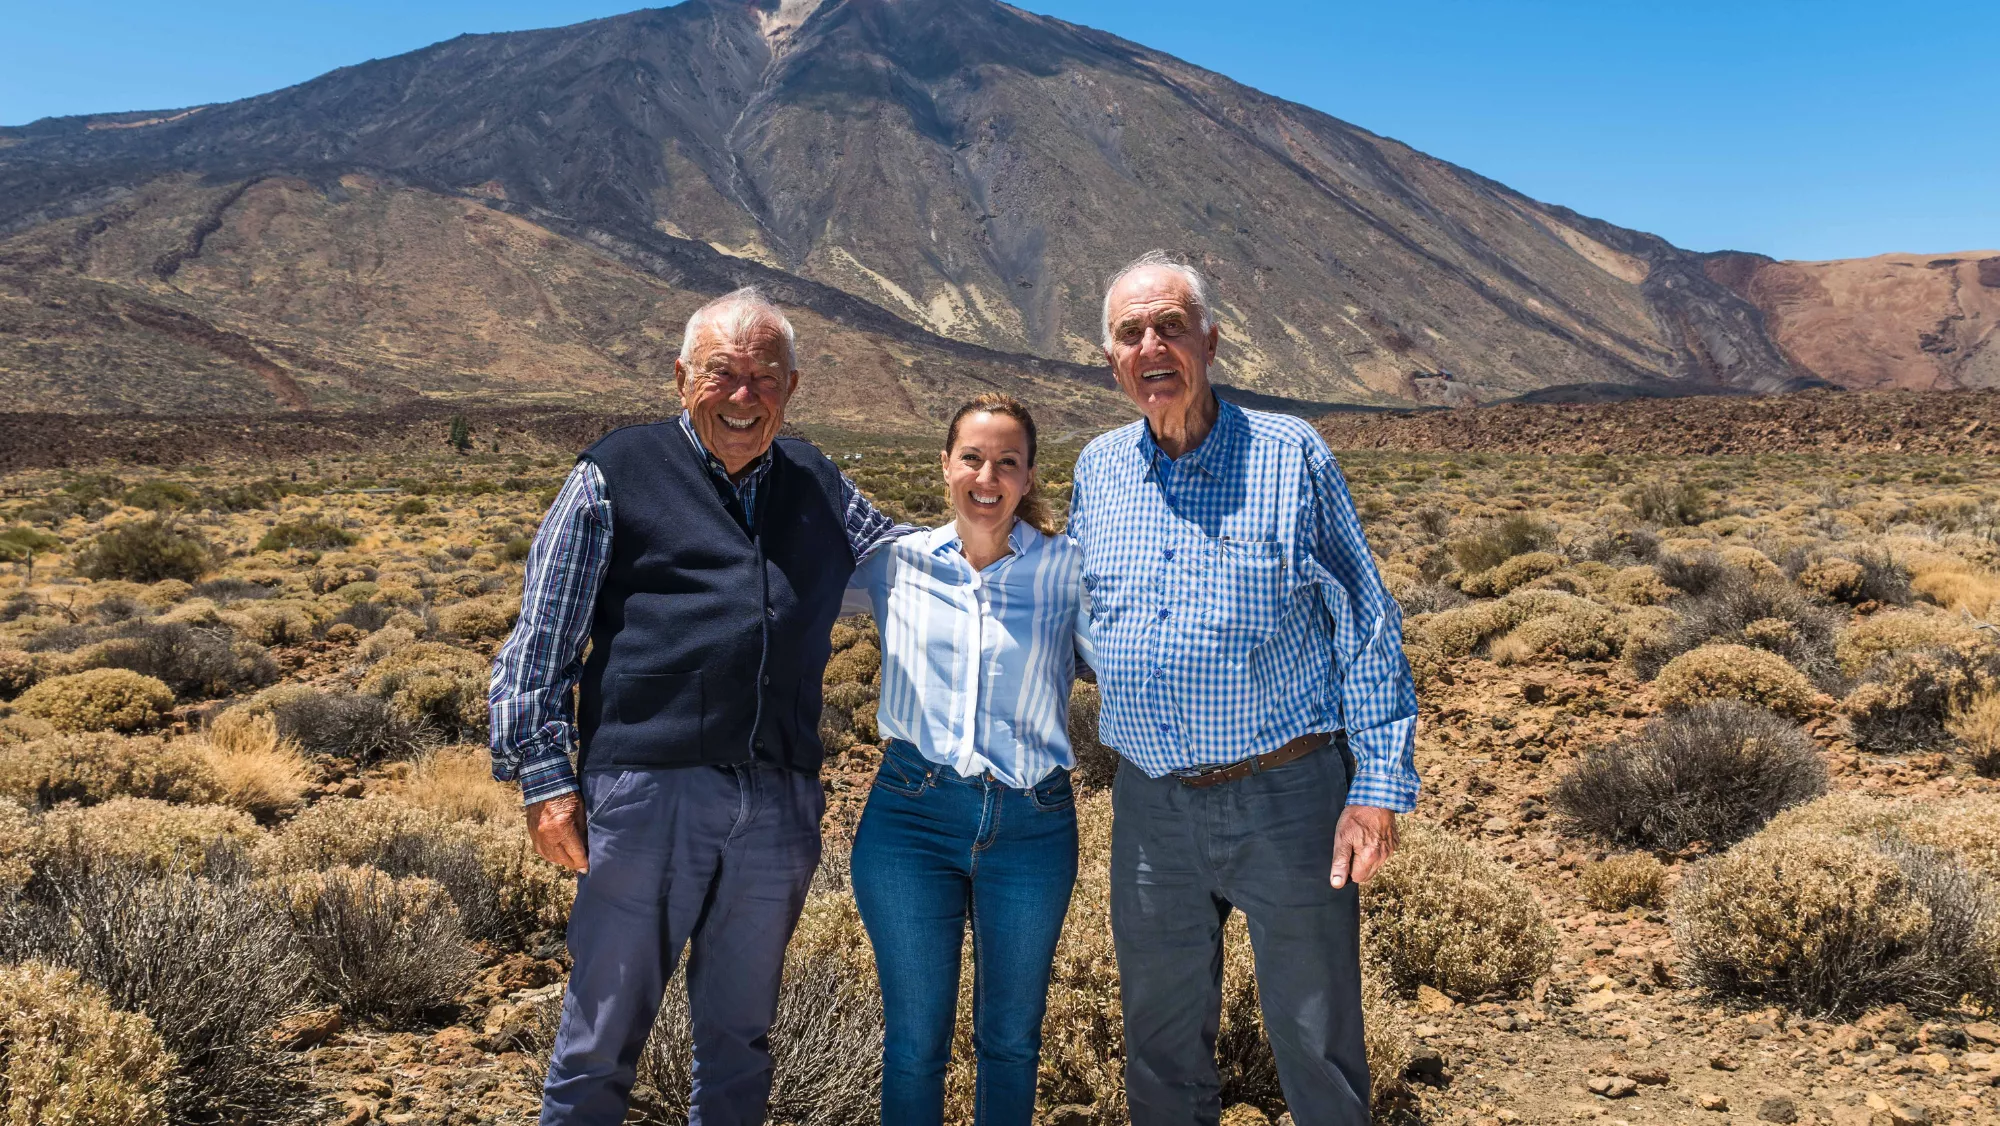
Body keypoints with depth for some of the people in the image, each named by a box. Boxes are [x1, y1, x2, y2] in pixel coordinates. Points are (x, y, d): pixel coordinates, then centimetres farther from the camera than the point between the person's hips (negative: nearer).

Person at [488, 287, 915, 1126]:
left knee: (740, 1040, 17)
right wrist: (545, 775, -4)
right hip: (645, 794, -3)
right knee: (603, 1036, 7)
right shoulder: (617, 474, 2)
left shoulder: (820, 488, 14)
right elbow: (541, 639, 2)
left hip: (779, 805, 4)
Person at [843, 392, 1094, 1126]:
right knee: (915, 1039, 10)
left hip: (1032, 826, 0)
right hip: (911, 817, 0)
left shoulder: (1067, 569, 0)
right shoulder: (898, 563, 2)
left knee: (1011, 1037, 17)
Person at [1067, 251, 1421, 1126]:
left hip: (1288, 796, -3)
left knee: (1317, 1046, 9)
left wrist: (1379, 785, -10)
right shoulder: (1097, 470, 7)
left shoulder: (1290, 455, -5)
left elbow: (1367, 627, -5)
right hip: (1150, 805, 4)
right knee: (1162, 1047, 18)